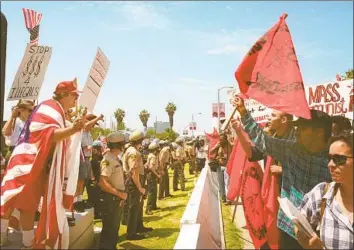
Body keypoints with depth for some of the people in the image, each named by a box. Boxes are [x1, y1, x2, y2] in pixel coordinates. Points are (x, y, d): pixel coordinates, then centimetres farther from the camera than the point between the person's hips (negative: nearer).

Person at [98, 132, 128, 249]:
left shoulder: (117, 158, 9)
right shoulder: (108, 160, -20)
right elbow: (103, 183, -27)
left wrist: (121, 194, 6)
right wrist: (119, 193, -21)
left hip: (118, 198, 9)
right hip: (111, 198, -9)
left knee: (115, 227, 20)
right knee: (109, 228, 2)